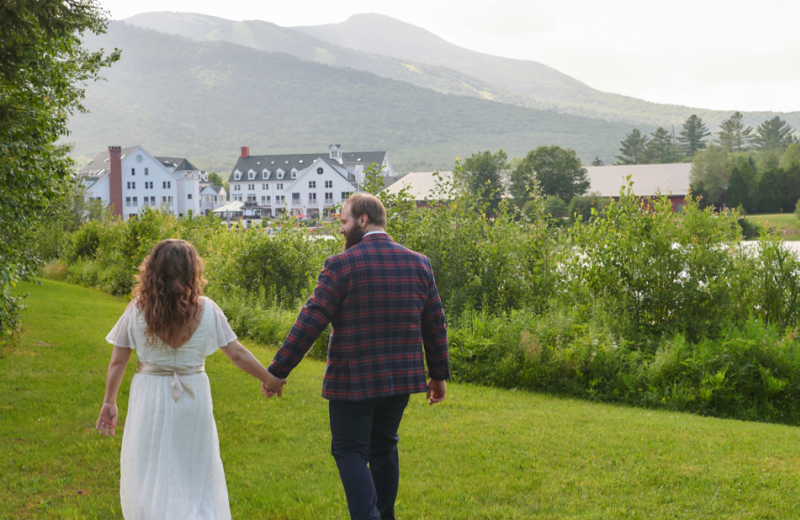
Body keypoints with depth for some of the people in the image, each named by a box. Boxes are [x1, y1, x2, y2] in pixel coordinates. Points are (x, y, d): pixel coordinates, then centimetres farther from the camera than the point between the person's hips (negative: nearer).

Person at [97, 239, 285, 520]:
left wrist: (109, 403, 9)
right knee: (197, 475, 17)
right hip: (193, 399, 1)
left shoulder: (137, 310, -7)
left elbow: (117, 362, -3)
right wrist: (270, 380, 9)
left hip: (150, 400, -1)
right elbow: (237, 354, -4)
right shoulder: (206, 310, -8)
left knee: (148, 478, 13)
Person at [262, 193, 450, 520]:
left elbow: (310, 323, -14)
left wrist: (278, 371, -8)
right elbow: (435, 325, 7)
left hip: (353, 380, -5)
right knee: (384, 448, 19)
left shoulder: (342, 265, -12)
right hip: (400, 379, 5)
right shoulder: (418, 264, 3)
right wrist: (439, 374, 18)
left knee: (350, 452, 5)